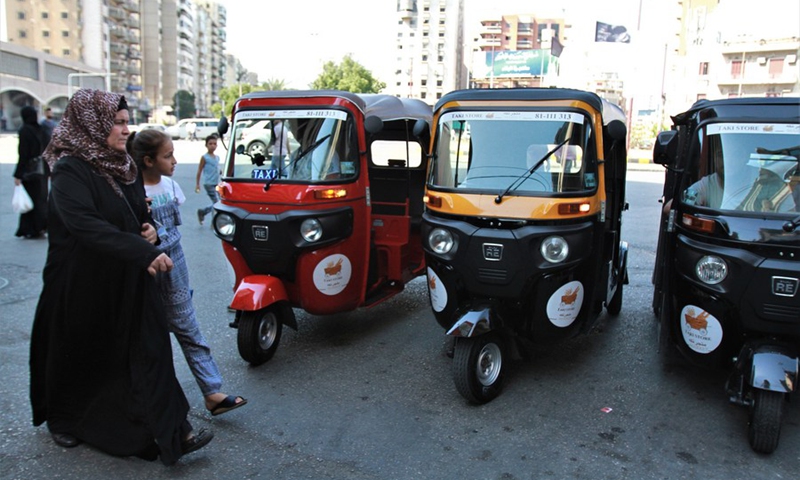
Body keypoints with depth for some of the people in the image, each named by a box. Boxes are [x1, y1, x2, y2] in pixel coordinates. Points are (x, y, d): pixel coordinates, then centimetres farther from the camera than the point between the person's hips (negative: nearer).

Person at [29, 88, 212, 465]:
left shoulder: (124, 166, 6)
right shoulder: (70, 171, -17)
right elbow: (86, 225, -32)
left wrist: (149, 229, -4)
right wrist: (145, 252, -38)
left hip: (129, 282, 6)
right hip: (83, 285, -6)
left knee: (148, 350, 2)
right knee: (80, 356, 14)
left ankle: (172, 433, 8)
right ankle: (62, 420, 42)